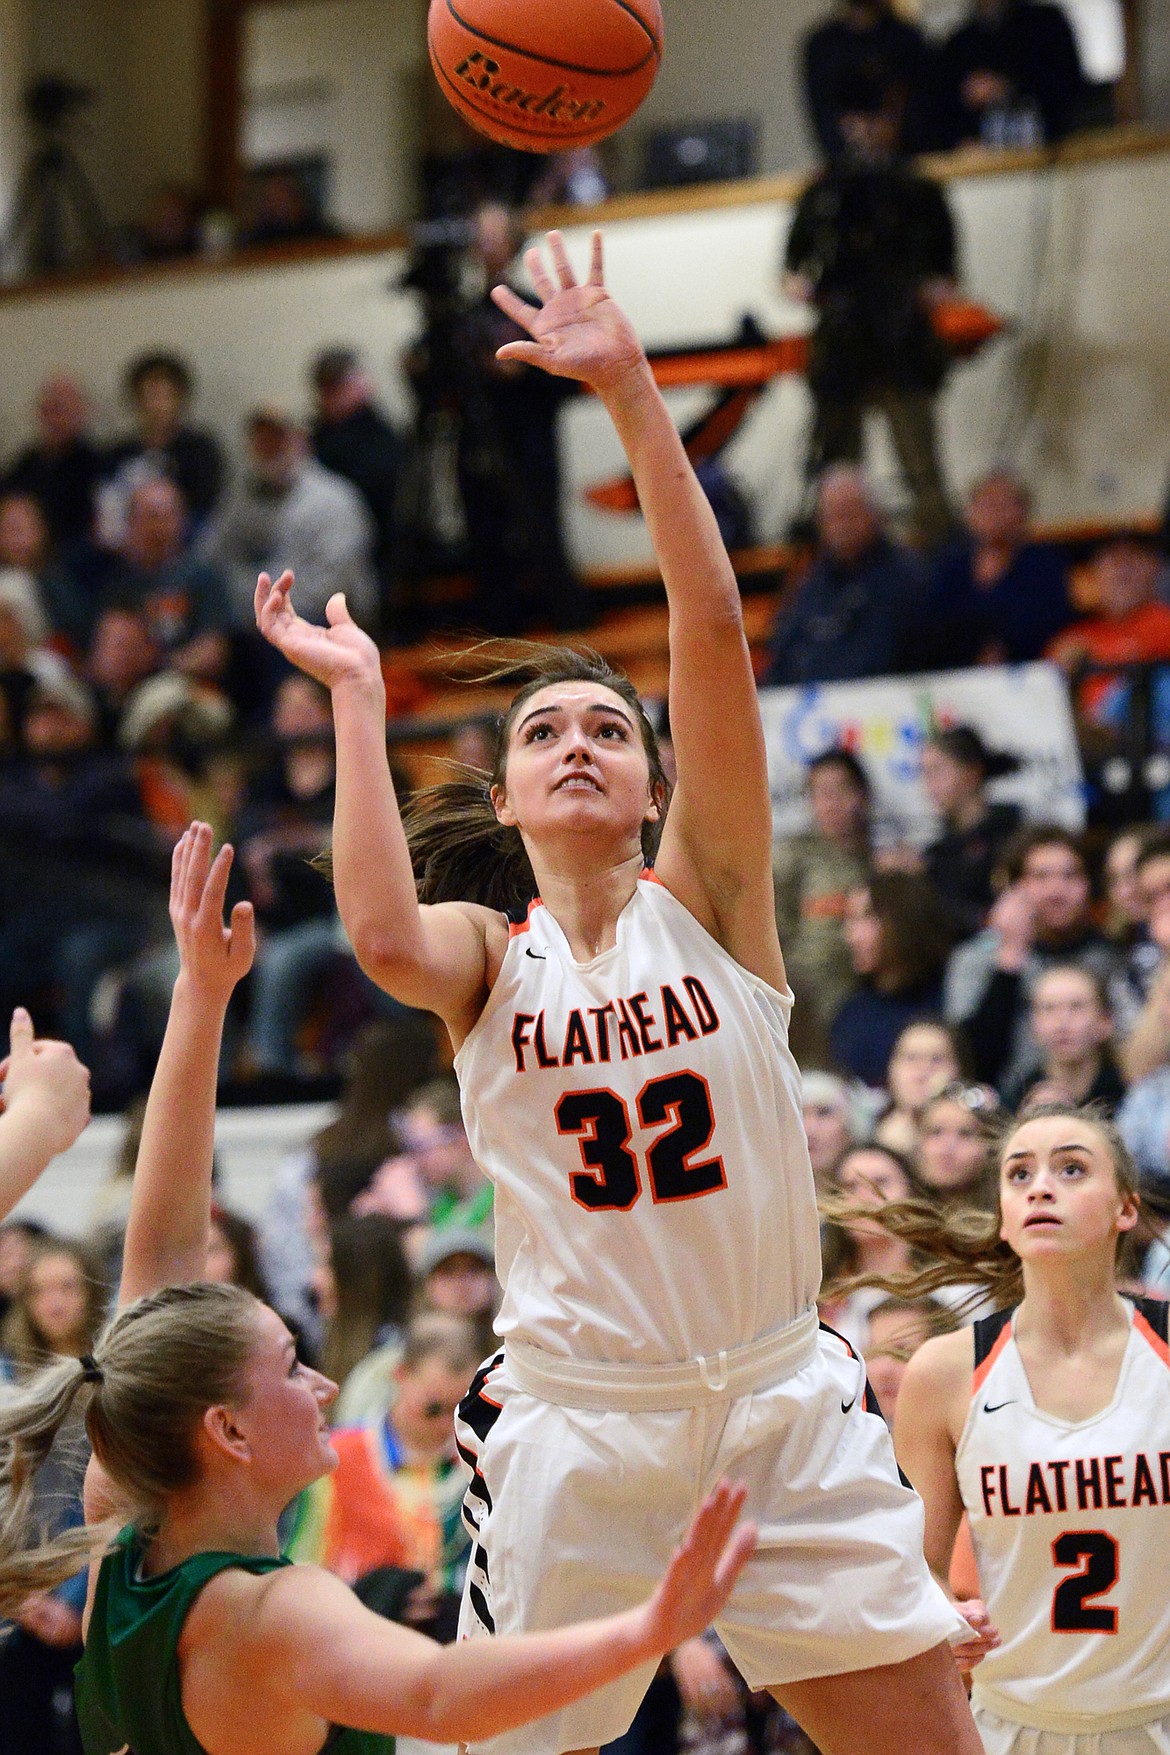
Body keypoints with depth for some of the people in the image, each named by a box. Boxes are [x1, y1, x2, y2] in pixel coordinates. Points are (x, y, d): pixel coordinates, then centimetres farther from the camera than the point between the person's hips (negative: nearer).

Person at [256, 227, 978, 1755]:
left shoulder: (707, 897, 3)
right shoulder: (484, 944, 4)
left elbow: (712, 626, -9)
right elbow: (384, 939, -22)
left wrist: (632, 394, -16)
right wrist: (354, 695, -15)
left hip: (780, 1400, 0)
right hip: (572, 1419, 0)